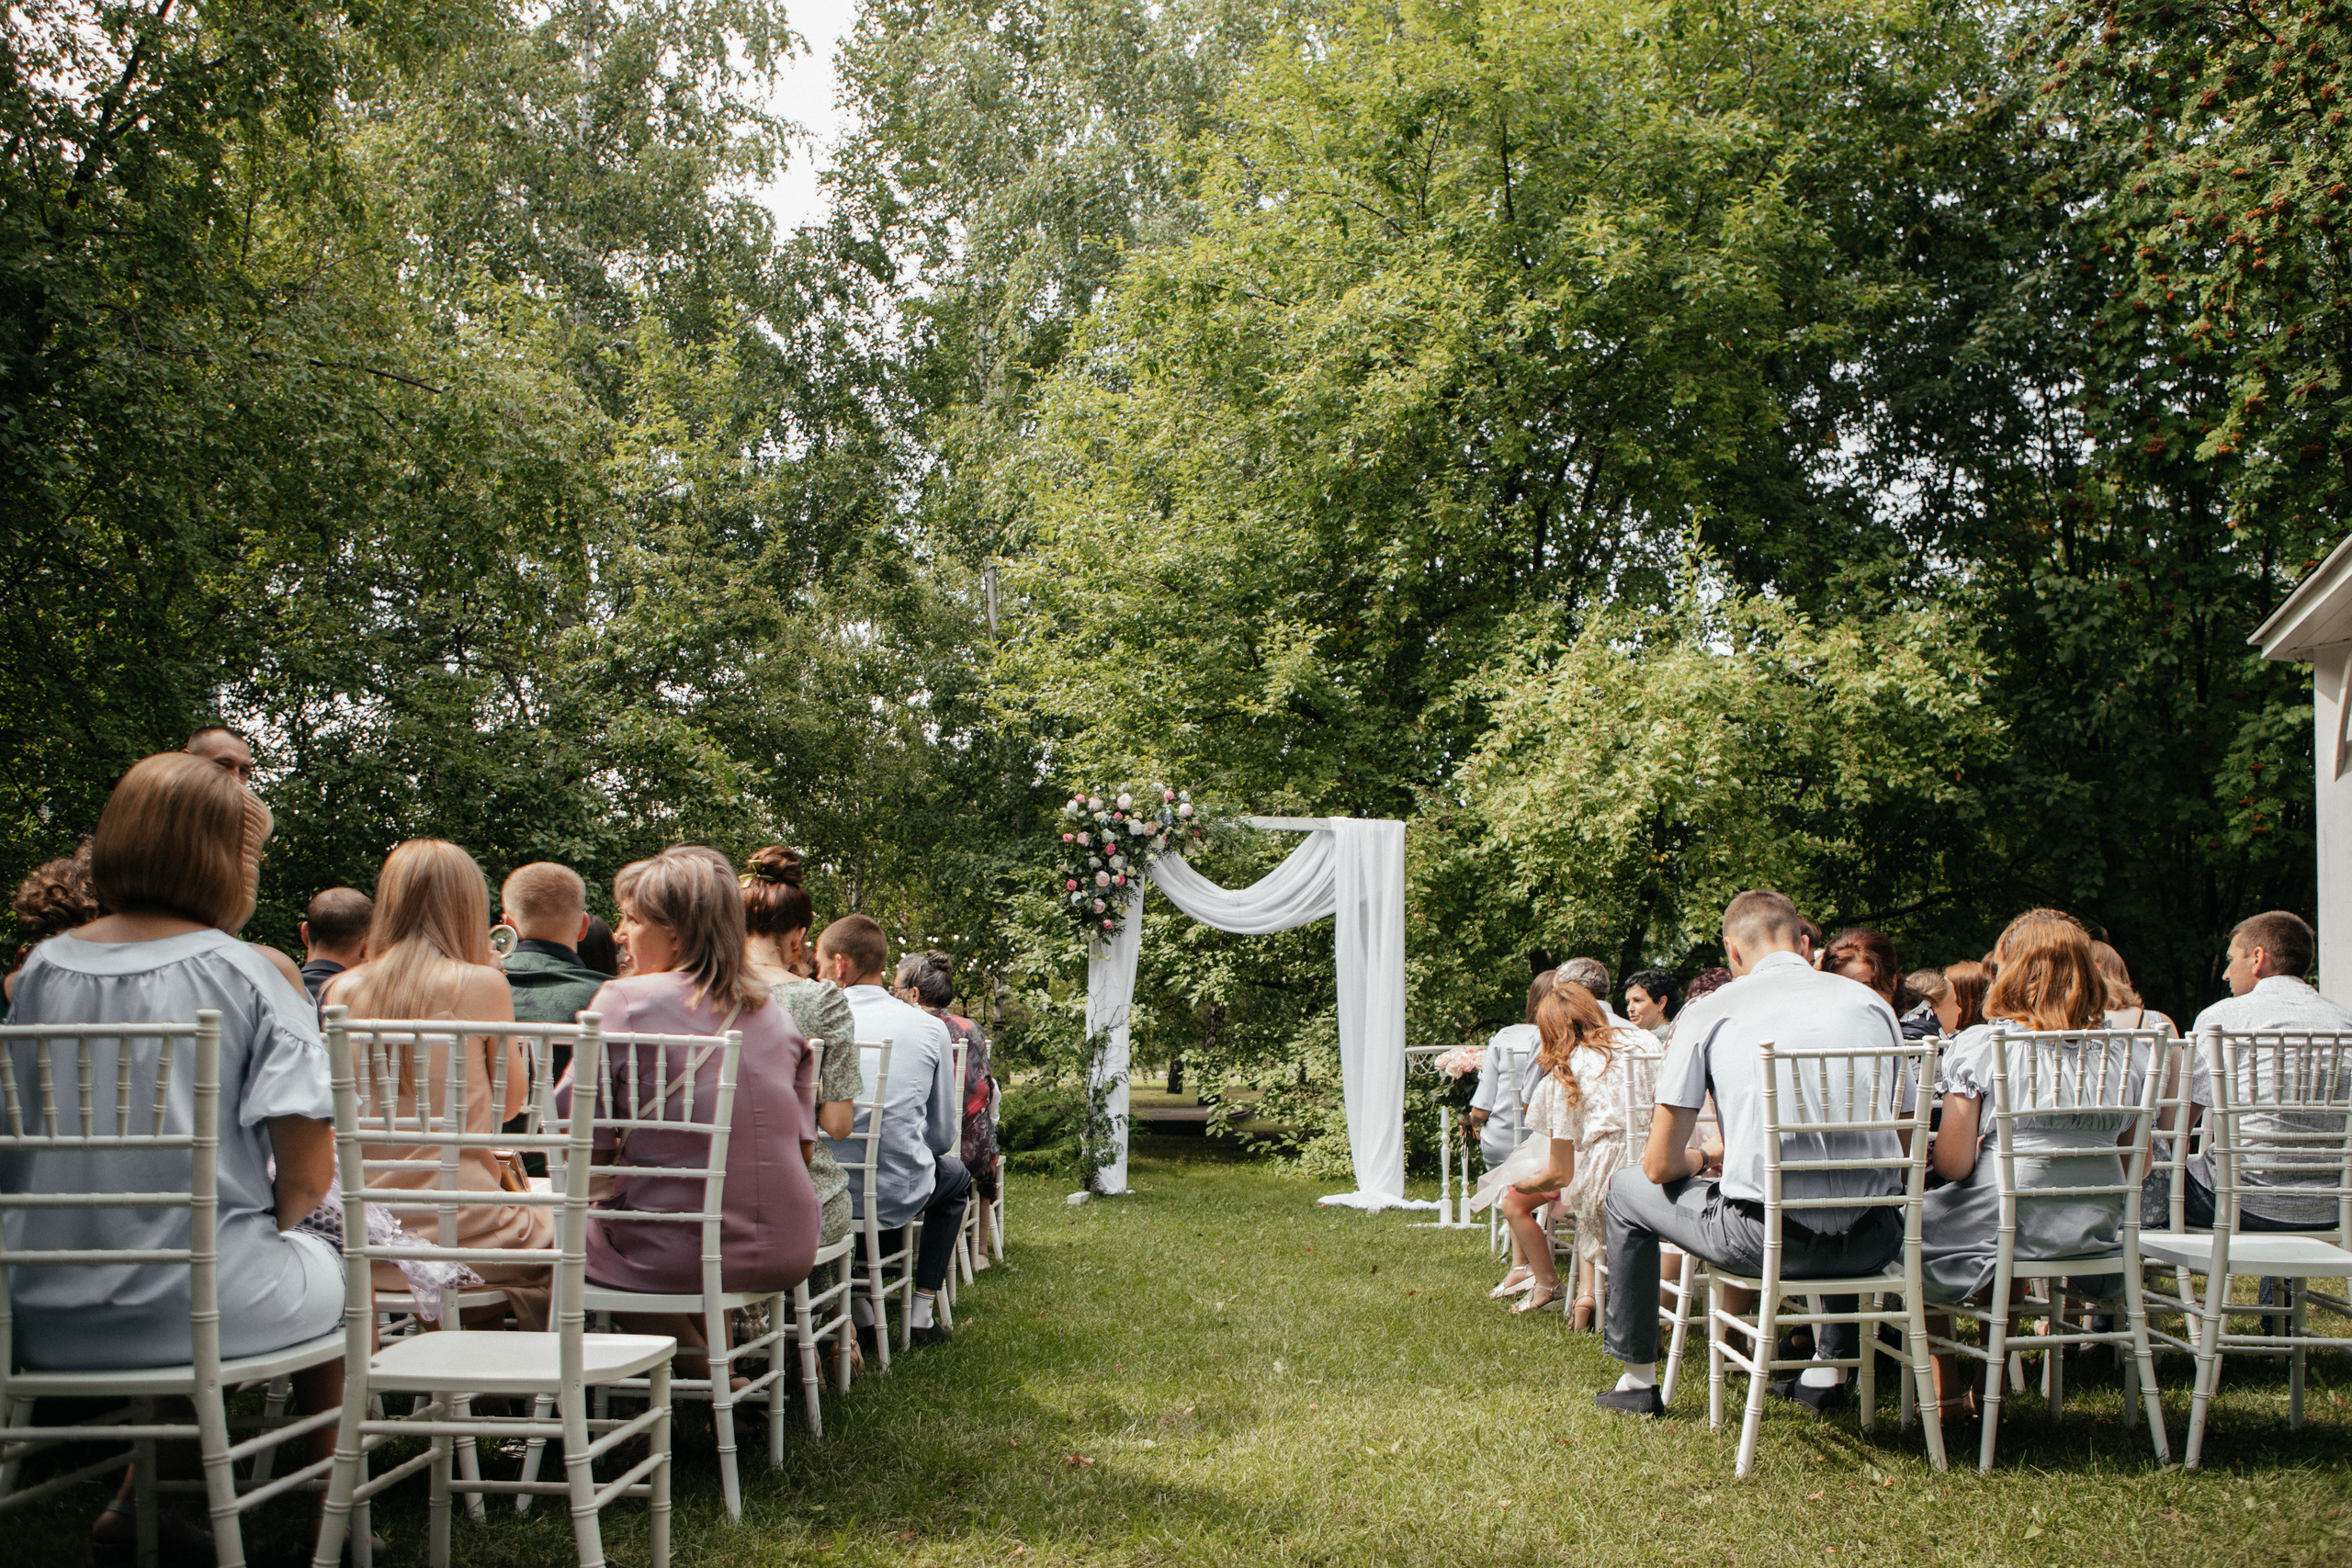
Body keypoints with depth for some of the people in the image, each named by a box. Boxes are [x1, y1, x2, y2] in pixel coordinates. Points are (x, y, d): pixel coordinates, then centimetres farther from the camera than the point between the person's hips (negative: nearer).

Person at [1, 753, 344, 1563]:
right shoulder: (244, 973, -12)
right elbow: (309, 1174, -16)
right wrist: (274, 1216, 6)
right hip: (198, 1303, -5)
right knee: (330, 1273, 26)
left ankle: (140, 1503, 28)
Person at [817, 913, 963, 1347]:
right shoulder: (928, 1028, -4)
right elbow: (945, 1135, 3)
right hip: (897, 1196, 0)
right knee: (956, 1177, 34)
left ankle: (856, 1308, 30)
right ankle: (923, 1311, 26)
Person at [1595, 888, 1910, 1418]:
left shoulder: (1707, 1012, 2)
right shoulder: (1871, 1002, 10)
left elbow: (1661, 1164, 3)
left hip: (1765, 1237, -4)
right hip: (1869, 1245, 4)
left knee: (1627, 1189, 25)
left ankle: (1638, 1379, 31)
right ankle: (1830, 1369, 40)